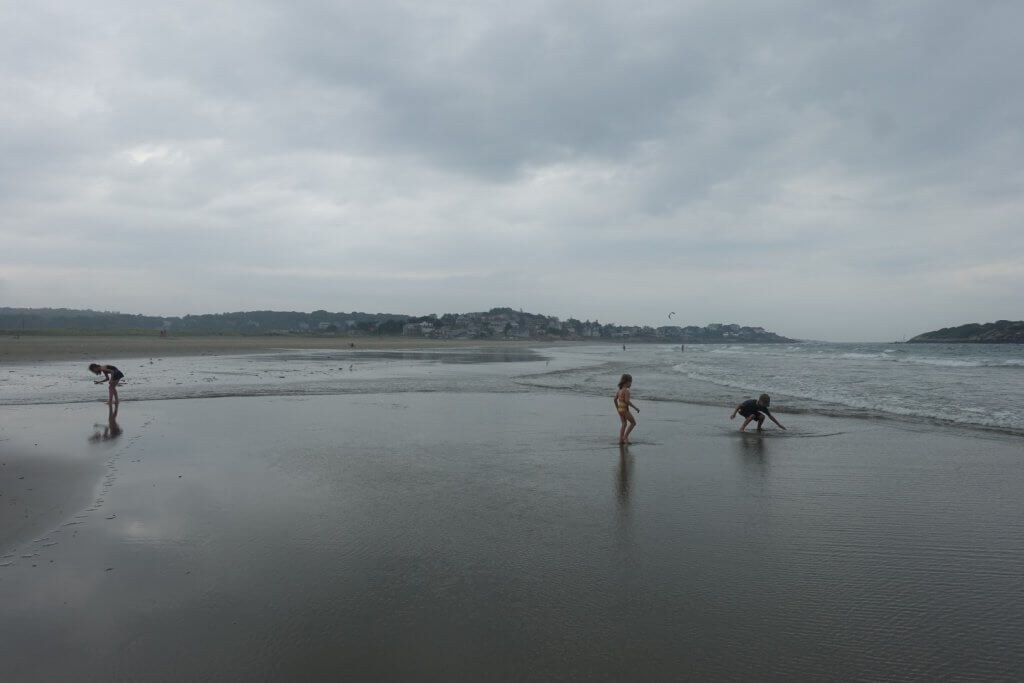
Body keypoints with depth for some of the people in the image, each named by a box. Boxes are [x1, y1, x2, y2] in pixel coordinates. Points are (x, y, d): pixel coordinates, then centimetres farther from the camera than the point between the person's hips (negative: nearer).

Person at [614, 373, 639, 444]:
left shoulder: (619, 390, 7)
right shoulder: (626, 390, -18)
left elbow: (615, 399, 11)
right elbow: (627, 401, -25)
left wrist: (617, 409, 21)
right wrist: (635, 407, -18)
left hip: (620, 409, 8)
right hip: (625, 410, -8)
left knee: (624, 424, 17)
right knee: (633, 423, 9)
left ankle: (621, 440, 15)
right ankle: (625, 436, 7)